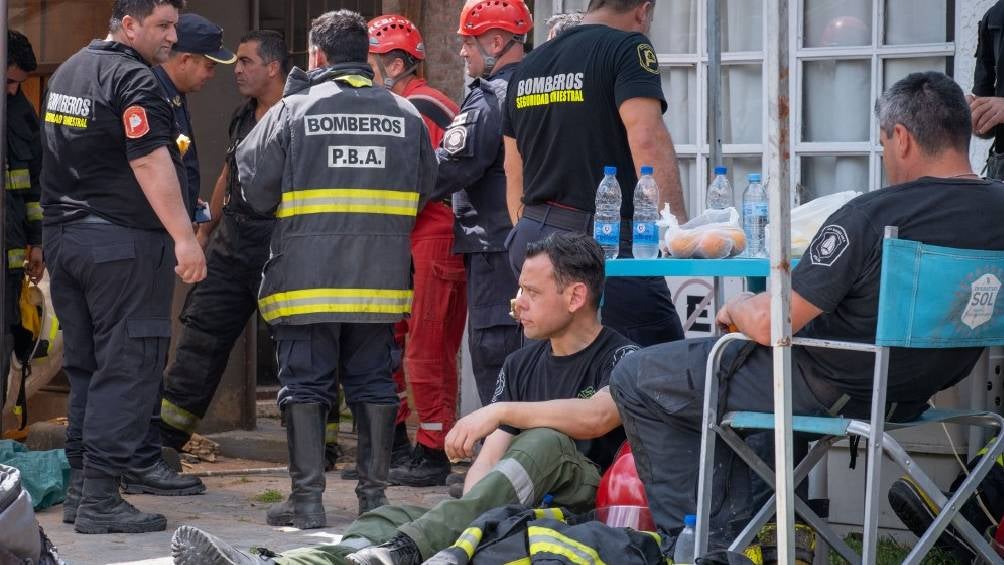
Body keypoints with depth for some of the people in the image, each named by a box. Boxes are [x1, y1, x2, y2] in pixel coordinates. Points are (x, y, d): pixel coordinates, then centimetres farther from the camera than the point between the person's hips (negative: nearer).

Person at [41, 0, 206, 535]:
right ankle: (100, 500, -10)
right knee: (126, 369, -7)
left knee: (84, 369, 14)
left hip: (63, 235, 9)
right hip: (122, 240, -9)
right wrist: (184, 238, -23)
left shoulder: (66, 73, 17)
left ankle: (79, 488, 15)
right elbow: (149, 162, -21)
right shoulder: (132, 79, -12)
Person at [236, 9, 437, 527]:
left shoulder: (292, 111, -5)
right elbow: (423, 195, 12)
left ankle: (307, 497, -1)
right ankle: (374, 492, 12)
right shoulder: (406, 115, 4)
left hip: (307, 278, -3)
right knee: (373, 382, 11)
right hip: (381, 281, 3)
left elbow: (255, 189, -1)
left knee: (305, 383, 2)